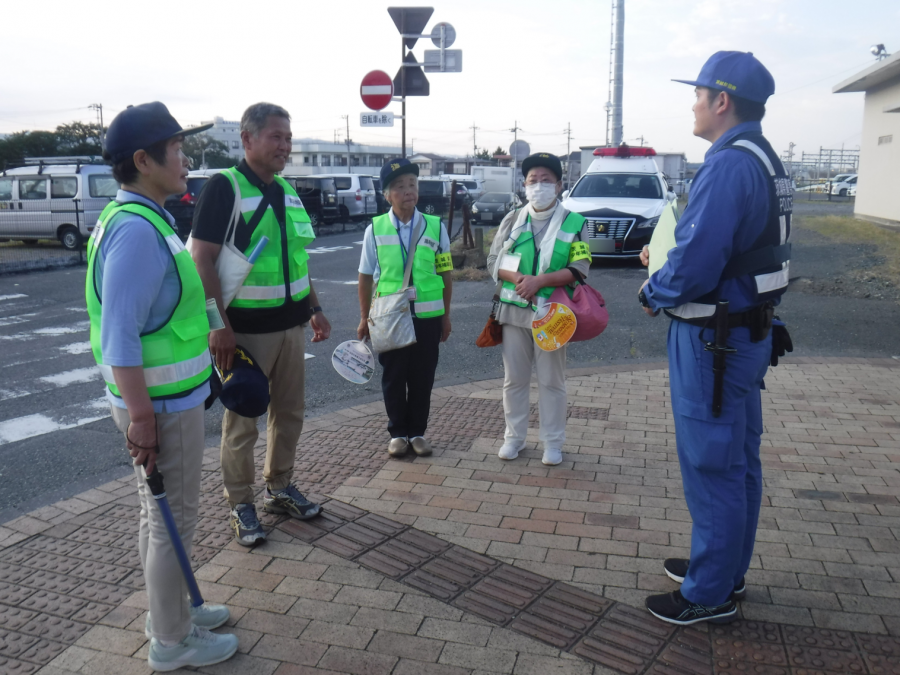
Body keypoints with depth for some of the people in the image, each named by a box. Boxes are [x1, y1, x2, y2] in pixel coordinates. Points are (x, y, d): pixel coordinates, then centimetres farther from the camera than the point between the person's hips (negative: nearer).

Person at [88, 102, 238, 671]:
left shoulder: (143, 220, 10)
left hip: (168, 397, 10)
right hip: (163, 406, -10)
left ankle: (172, 610, 39)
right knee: (172, 522, 5)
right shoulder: (136, 229, -22)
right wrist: (141, 418, -22)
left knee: (162, 515, 21)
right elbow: (119, 338, -25)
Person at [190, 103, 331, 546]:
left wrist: (315, 309, 15)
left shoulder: (287, 192, 11)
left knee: (289, 413, 16)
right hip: (245, 329, -7)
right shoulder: (224, 187, -11)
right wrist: (219, 326, -22)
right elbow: (201, 261, -16)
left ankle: (280, 488, 33)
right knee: (242, 422, 6)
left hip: (290, 324, 7)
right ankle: (241, 505, 22)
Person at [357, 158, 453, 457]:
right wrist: (365, 318, 5)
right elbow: (366, 277, 5)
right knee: (393, 377, 9)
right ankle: (398, 433, 24)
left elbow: (445, 275, 5)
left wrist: (446, 315, 6)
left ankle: (418, 432, 25)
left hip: (427, 315, 0)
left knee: (423, 376, 9)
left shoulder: (436, 227, 0)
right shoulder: (375, 229, 0)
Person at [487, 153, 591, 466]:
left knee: (552, 381, 6)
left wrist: (540, 280, -21)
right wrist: (515, 277, -15)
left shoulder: (574, 223, 0)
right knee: (514, 378, 10)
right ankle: (514, 437, 25)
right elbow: (494, 261, 6)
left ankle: (553, 442, 19)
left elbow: (579, 269, -8)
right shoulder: (512, 220, 8)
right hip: (514, 310, 3)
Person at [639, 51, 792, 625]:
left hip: (713, 340, -10)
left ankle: (710, 594, 16)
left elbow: (695, 265, -26)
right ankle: (727, 569, 34)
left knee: (711, 466, 1)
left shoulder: (729, 165, -21)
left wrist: (654, 292, -8)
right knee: (739, 460, 18)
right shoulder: (765, 161, 11)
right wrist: (668, 257, 11)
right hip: (749, 333, 10)